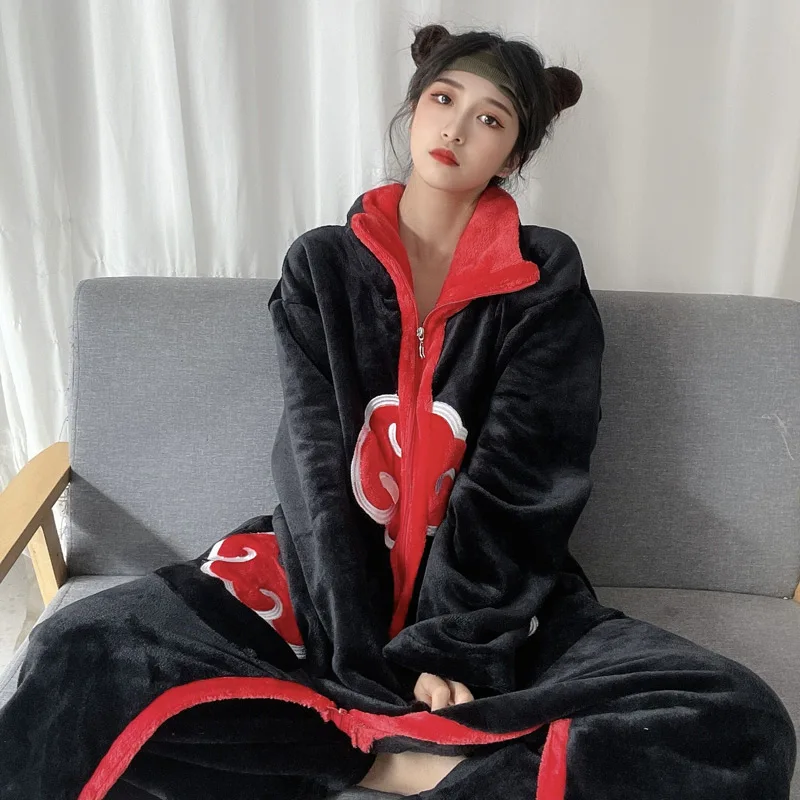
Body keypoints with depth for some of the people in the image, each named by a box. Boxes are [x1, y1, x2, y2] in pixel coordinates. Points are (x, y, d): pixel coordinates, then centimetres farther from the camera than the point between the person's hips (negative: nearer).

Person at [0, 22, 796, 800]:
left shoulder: (547, 281, 0)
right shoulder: (322, 264, 3)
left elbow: (516, 486, -8)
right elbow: (314, 460, -7)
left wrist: (445, 648, -19)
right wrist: (358, 655, -17)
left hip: (491, 592, -1)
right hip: (326, 574, 2)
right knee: (79, 655, -22)